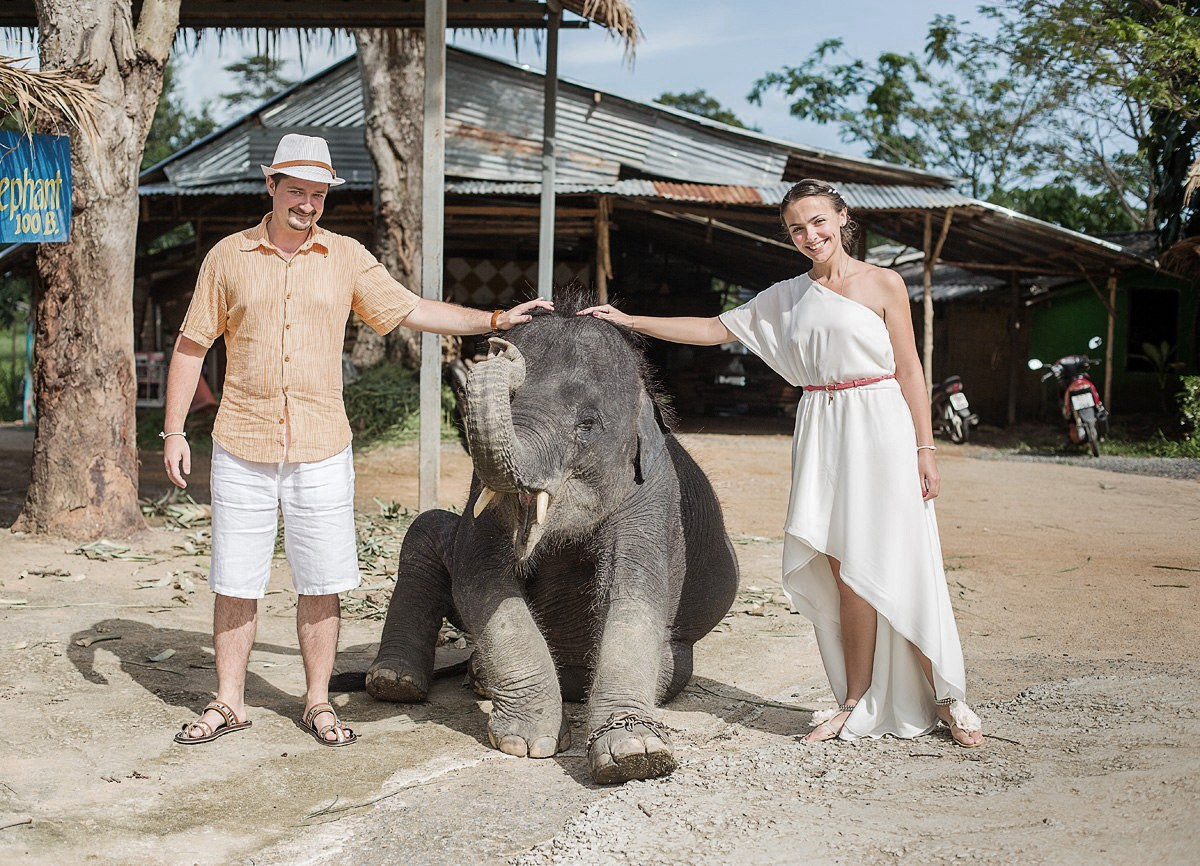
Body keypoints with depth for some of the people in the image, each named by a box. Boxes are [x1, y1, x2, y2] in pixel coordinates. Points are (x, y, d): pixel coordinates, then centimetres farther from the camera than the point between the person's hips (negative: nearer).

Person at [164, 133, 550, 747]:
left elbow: (412, 310, 8)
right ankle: (228, 702, 18)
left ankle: (318, 702, 17)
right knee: (235, 581, 5)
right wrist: (173, 432, 2)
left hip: (321, 449, 1)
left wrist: (496, 320, 0)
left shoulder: (347, 258, 6)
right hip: (242, 448, 0)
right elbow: (191, 346, 7)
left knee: (320, 584, 3)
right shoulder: (228, 256, 4)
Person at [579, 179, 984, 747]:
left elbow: (909, 371, 1)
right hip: (820, 432, 4)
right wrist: (628, 321, 10)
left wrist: (925, 450, -4)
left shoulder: (883, 284, 2)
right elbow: (710, 330, 15)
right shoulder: (786, 297, 13)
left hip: (880, 428, -3)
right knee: (844, 570, -1)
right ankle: (858, 704, 8)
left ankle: (946, 698, 7)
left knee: (895, 569, -6)